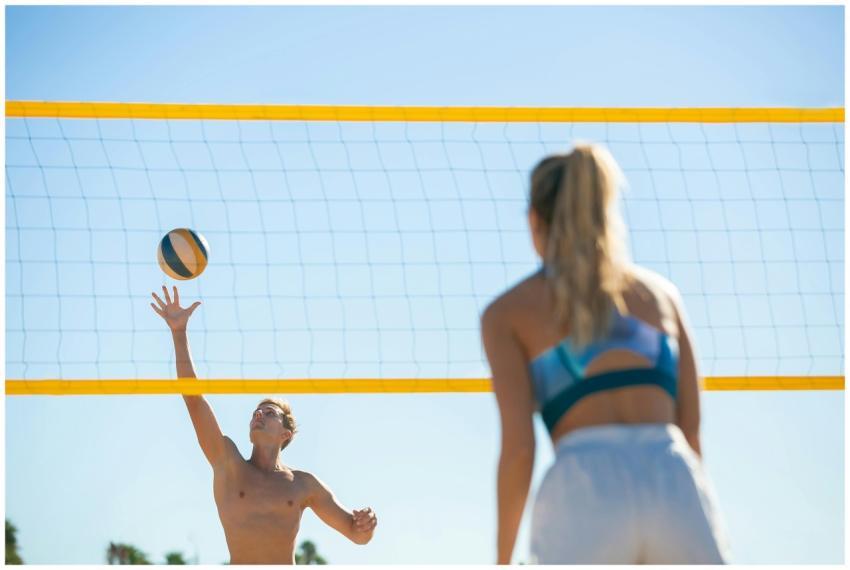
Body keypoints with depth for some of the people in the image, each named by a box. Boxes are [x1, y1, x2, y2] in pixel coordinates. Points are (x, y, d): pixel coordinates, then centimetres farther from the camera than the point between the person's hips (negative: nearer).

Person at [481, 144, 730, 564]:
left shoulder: (507, 312, 11)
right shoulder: (659, 291, 20)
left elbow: (518, 447, 1)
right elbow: (691, 430, 17)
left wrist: (503, 560, 10)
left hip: (587, 497, -2)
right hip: (674, 484, 2)